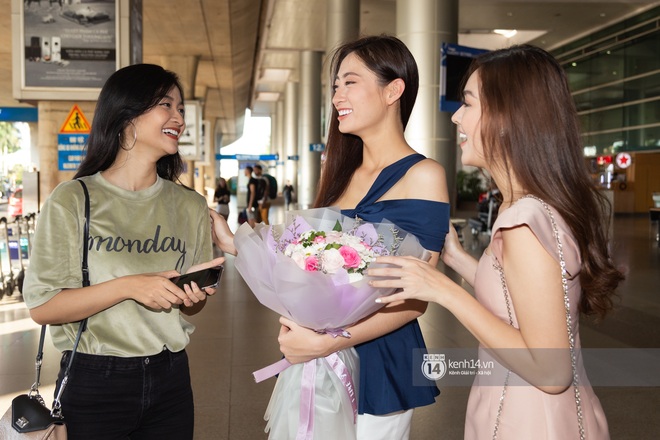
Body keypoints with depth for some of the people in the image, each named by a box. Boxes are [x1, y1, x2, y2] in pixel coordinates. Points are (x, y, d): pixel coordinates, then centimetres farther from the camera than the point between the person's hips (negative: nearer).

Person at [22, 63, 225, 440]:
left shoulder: (190, 205, 3)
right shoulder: (73, 200, -8)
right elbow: (41, 306, -13)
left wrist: (194, 295, -12)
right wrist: (127, 286, -23)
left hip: (170, 380, 4)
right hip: (94, 382, -3)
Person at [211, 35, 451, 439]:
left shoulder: (422, 175, -10)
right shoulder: (344, 173, 9)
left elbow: (414, 299, -15)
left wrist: (327, 343, -20)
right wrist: (233, 243, 4)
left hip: (378, 365, -6)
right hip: (321, 363, 6)